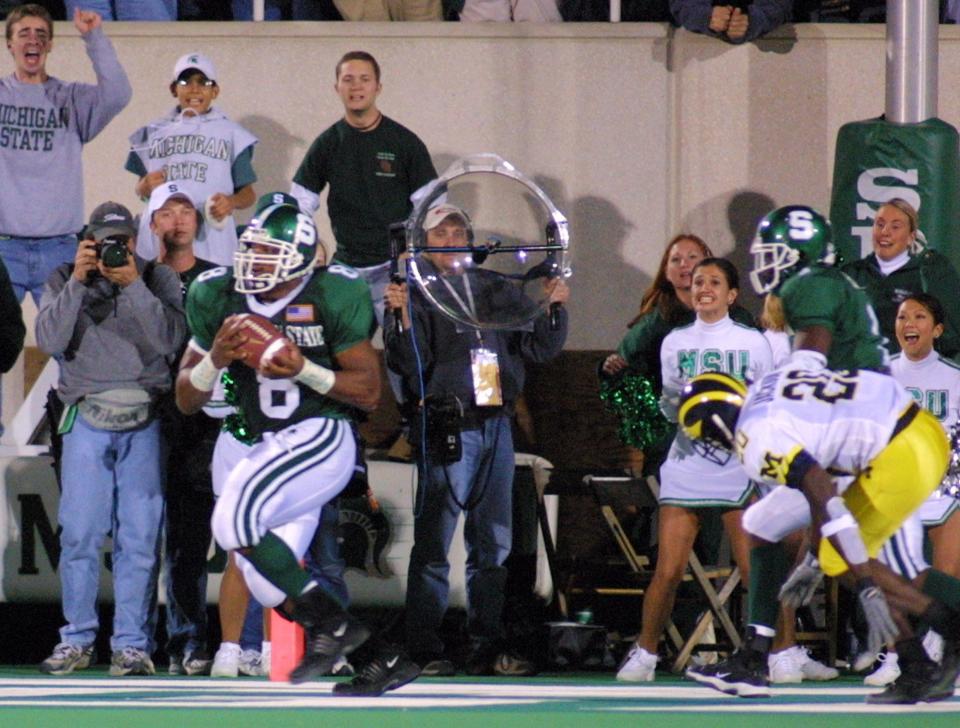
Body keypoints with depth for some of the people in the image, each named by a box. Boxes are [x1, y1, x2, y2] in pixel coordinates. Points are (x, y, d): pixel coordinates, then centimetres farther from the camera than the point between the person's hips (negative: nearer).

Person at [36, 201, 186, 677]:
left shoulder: (158, 280, 6)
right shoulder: (64, 281, 9)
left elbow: (170, 340, -9)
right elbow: (50, 339, -6)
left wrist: (133, 285, -14)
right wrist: (78, 281, -12)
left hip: (144, 421, -1)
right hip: (86, 419, 1)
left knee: (140, 536, -3)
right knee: (79, 533, -3)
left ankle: (133, 644, 1)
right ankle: (77, 641, 6)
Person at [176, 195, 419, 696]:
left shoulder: (332, 296, -10)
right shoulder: (217, 297, 4)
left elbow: (369, 392, -7)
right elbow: (186, 400, 9)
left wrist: (303, 370, -22)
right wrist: (216, 358, -12)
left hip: (323, 437, -7)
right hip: (269, 446, 7)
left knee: (235, 520, -25)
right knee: (266, 577, 0)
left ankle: (332, 624, -12)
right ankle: (384, 659, 11)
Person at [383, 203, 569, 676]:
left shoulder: (496, 290, 15)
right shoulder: (416, 291, 1)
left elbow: (538, 348, 13)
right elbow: (410, 363, -9)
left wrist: (553, 309, -2)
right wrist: (403, 317, -23)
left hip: (496, 425, 5)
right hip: (445, 427, -5)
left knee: (493, 544, 8)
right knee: (433, 543, -6)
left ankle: (487, 647, 14)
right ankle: (425, 649, -3)